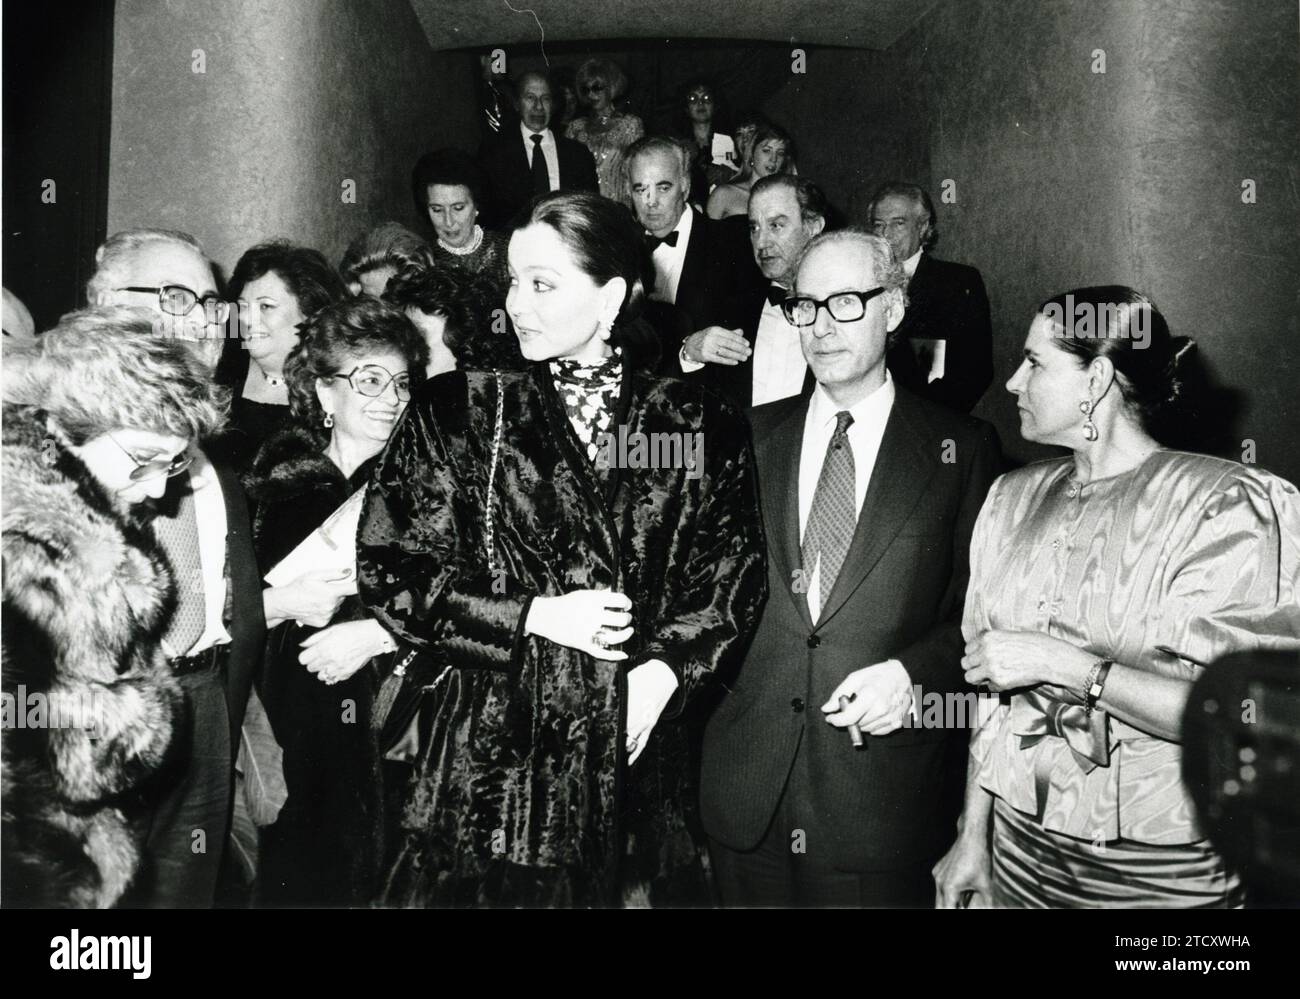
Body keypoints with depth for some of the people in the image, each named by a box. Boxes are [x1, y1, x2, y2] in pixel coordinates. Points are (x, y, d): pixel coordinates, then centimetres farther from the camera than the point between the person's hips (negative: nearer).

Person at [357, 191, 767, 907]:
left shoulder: (696, 424, 2)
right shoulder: (458, 412, 0)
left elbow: (734, 574, 5)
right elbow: (388, 567, -2)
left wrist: (666, 668, -10)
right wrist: (533, 616, -11)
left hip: (640, 750, 1)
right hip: (492, 751, -1)